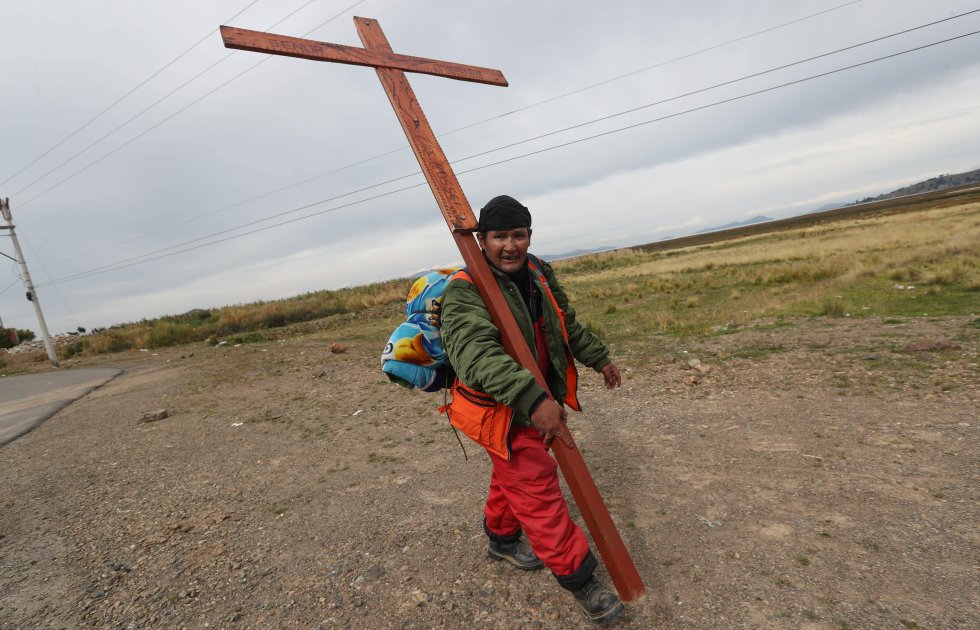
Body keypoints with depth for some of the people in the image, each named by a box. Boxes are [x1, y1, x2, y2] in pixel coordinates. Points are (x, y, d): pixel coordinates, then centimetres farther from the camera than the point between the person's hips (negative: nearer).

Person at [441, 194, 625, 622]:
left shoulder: (538, 273, 0)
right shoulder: (466, 291, -25)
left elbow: (566, 323, 14)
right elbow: (474, 352, -42)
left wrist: (599, 358, 21)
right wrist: (532, 398, -54)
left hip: (538, 397, 8)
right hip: (498, 409, -7)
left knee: (513, 475, 23)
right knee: (536, 485, -1)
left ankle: (501, 539, 48)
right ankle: (577, 577, 19)